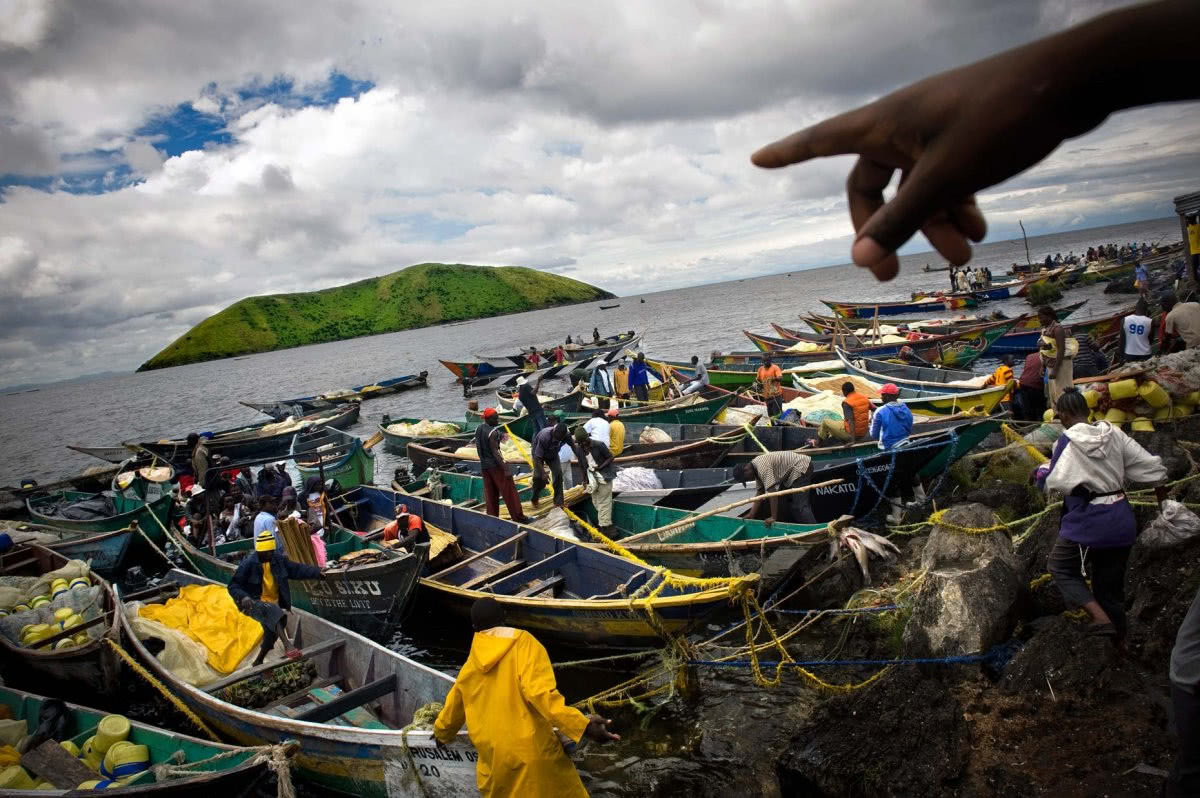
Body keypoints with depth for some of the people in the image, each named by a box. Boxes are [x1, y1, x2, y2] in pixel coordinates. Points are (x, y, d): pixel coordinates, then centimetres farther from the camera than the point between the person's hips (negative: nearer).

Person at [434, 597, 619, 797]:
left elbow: (452, 711, 28)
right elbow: (538, 692, -20)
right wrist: (583, 725, -27)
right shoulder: (523, 643, -4)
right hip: (533, 752, -4)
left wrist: (441, 734, 50)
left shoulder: (469, 668, 11)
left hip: (493, 762, 4)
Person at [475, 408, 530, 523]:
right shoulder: (493, 432, -20)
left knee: (491, 495, 13)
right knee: (509, 492, 2)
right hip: (495, 465, -8)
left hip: (484, 465, 8)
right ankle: (518, 517, 7)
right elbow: (495, 453, -23)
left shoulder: (478, 429, 5)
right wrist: (505, 470, -22)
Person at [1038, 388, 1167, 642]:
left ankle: (1101, 618, -6)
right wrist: (1162, 491, 21)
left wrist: (1042, 471, 2)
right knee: (1111, 585, 18)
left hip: (1089, 522, -7)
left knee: (1060, 567, 13)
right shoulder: (1113, 433, 3)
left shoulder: (1068, 441, -14)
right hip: (1122, 521, 7)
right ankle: (1118, 643, 29)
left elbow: (1055, 482, -20)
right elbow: (1151, 465, 6)